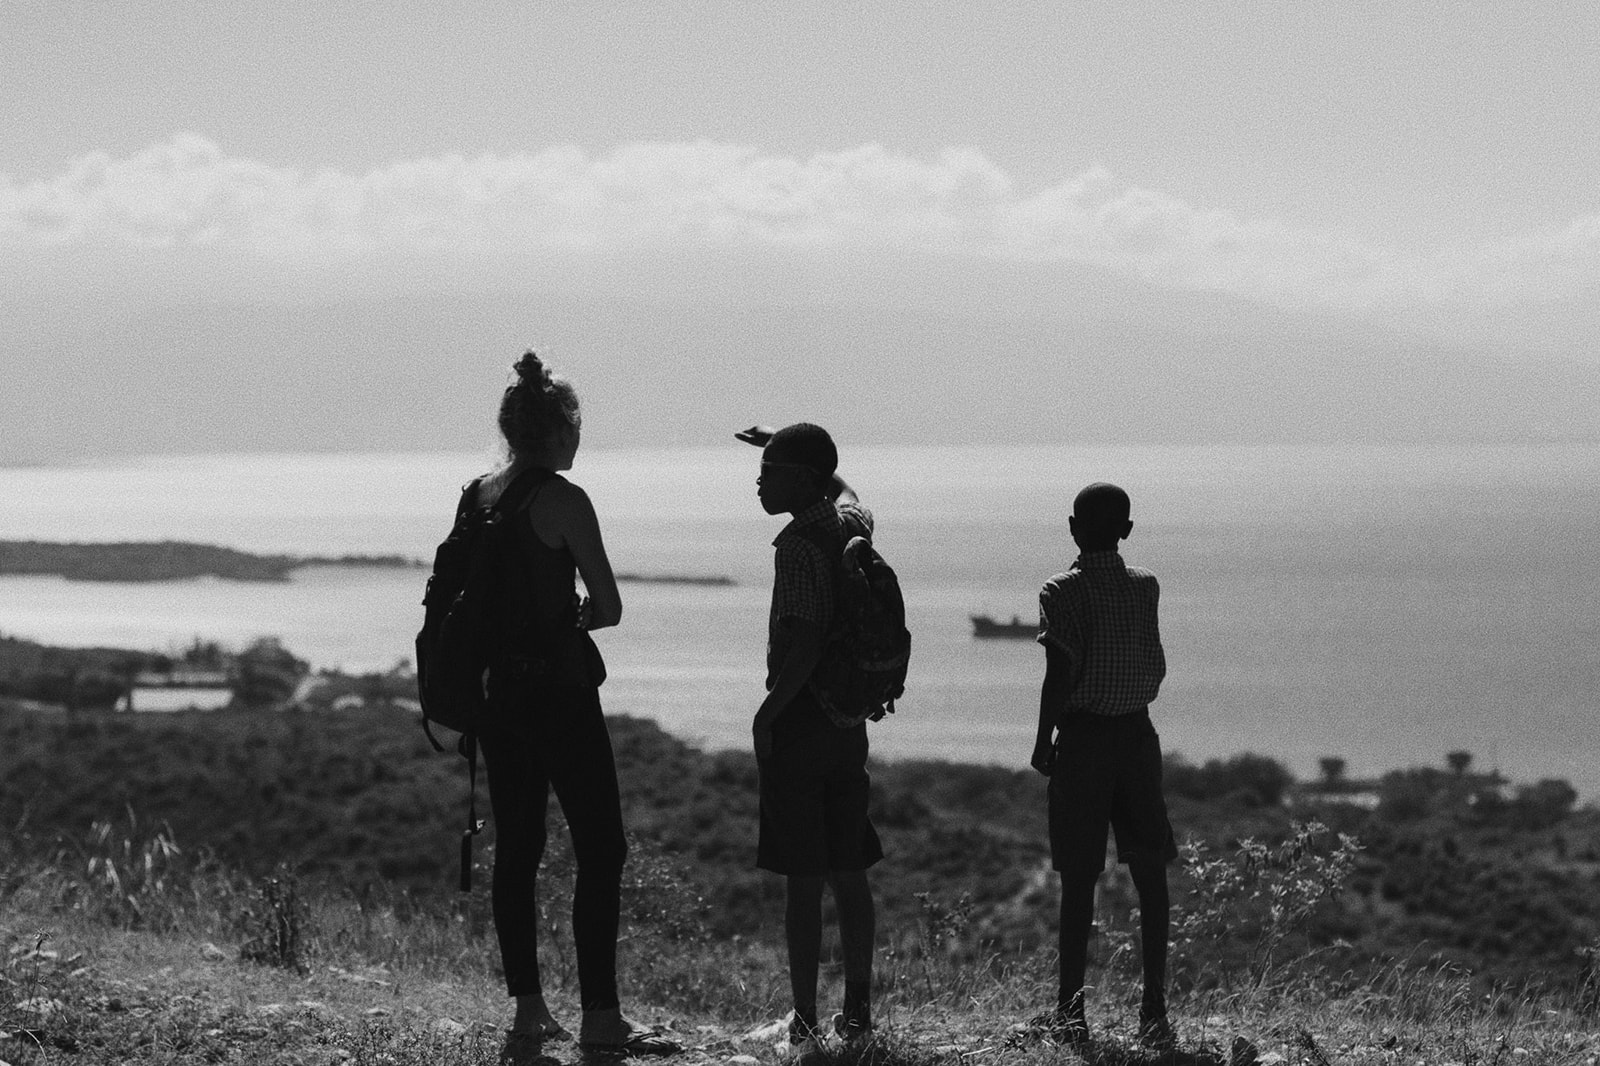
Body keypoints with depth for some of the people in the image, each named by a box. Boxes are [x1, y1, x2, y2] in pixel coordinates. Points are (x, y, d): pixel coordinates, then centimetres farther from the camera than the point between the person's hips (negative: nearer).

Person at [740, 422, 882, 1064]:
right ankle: (858, 1012, 21)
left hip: (797, 722, -8)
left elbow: (806, 646, -24)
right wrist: (784, 446, 34)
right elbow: (842, 488, 33)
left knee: (803, 881, -6)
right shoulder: (852, 524, 7)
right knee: (849, 874, 14)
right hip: (848, 721, 8)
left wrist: (767, 713, -15)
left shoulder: (797, 544, -17)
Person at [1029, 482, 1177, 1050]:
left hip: (1082, 738, -3)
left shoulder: (1062, 593, -9)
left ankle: (1070, 1010, 3)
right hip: (1138, 733, 3)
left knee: (1079, 879, 1)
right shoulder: (1145, 586, 3)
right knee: (1150, 875, 6)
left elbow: (1059, 676, -13)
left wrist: (1043, 742, -4)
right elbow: (1155, 669, 8)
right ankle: (1154, 1011, 4)